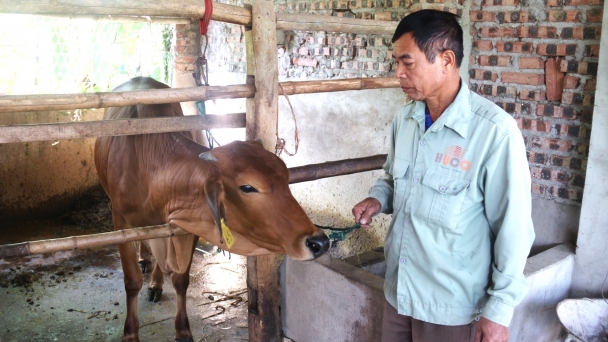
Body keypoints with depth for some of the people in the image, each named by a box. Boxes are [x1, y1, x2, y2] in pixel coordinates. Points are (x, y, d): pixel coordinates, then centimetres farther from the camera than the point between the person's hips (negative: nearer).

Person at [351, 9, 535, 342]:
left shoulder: (494, 130, -20)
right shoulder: (405, 117, 0)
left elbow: (513, 228, -15)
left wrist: (500, 309, -12)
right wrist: (379, 198, -5)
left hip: (452, 303, -6)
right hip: (398, 288, 6)